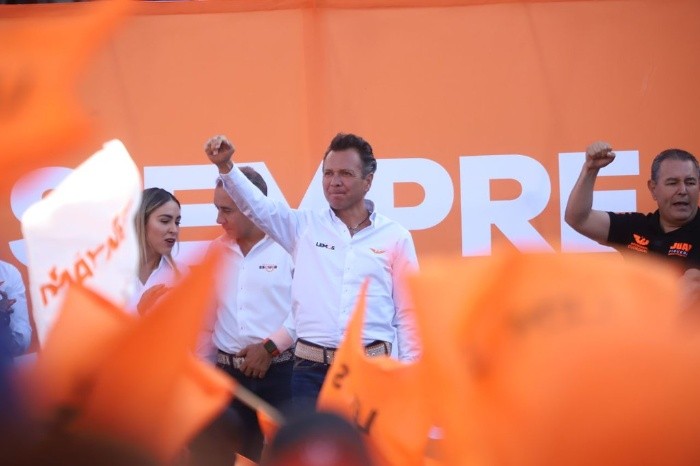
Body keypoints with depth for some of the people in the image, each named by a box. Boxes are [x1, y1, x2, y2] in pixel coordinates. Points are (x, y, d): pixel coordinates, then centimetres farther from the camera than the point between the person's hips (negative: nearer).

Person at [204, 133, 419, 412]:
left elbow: (407, 314, 5)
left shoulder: (395, 237, 5)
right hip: (311, 369, 1)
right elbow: (256, 205, -5)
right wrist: (225, 166, -23)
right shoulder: (304, 225, 7)